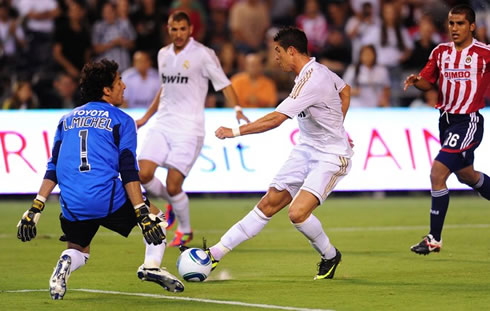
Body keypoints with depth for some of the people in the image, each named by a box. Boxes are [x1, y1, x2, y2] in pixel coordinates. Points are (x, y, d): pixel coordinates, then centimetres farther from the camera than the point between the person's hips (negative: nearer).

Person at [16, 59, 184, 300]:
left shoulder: (67, 119, 18)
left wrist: (35, 209, 13)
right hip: (108, 199, -4)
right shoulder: (121, 121, 5)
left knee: (78, 250, 25)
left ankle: (65, 264, -11)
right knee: (154, 217, 20)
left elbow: (53, 169, 13)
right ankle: (152, 266, -3)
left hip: (72, 206, 4)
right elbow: (128, 172, -5)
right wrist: (143, 214, -8)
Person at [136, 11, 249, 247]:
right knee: (143, 174, -11)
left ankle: (185, 231, 15)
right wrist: (145, 117, 29)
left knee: (173, 186, -10)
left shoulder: (203, 54, -6)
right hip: (162, 124, 5)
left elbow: (224, 84, -5)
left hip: (189, 128, -5)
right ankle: (172, 203, 20)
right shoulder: (163, 54, 12)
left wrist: (237, 109, -21)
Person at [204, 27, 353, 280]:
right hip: (306, 149, 9)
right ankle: (216, 253, 2)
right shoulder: (317, 70, 3)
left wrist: (234, 132, -23)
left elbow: (275, 119, -29)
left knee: (297, 212, -23)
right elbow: (345, 90, 23)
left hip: (331, 156, -9)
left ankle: (330, 256, 4)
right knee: (269, 204, 4)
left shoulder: (310, 81, -26)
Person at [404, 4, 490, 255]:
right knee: (466, 175, 22)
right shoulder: (440, 52, 6)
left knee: (437, 173, -17)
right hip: (446, 120, 7)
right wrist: (416, 81, -12)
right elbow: (427, 82, 9)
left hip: (468, 122, -7)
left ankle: (434, 238, -9)